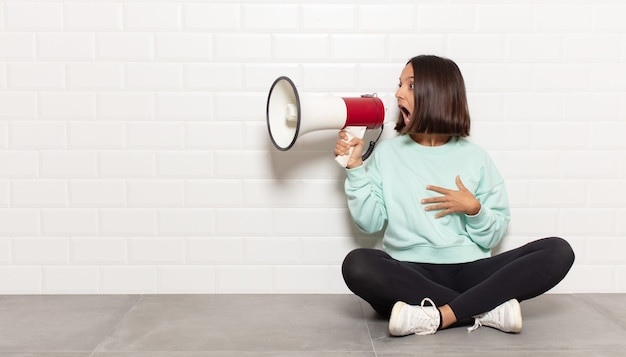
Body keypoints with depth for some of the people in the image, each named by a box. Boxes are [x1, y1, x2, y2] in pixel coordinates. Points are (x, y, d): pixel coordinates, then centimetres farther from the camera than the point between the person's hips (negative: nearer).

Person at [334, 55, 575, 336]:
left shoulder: (474, 157, 9)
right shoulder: (388, 152, 10)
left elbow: (493, 237, 8)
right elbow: (369, 222, 2)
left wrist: (473, 209, -10)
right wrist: (355, 167, -3)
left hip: (470, 271, 1)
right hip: (411, 273, -1)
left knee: (558, 251, -20)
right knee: (357, 264, -33)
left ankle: (438, 316, -29)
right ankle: (489, 309, -24)